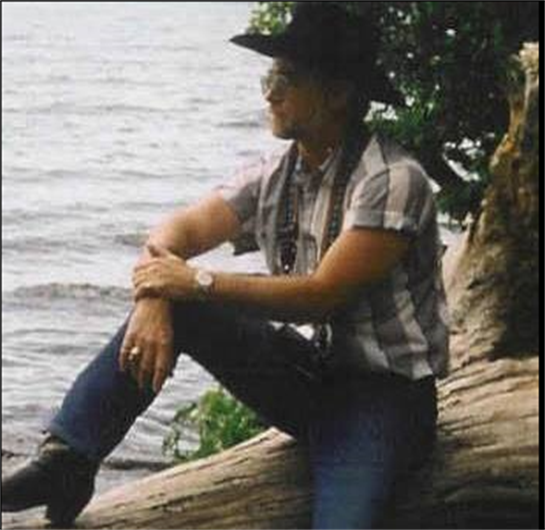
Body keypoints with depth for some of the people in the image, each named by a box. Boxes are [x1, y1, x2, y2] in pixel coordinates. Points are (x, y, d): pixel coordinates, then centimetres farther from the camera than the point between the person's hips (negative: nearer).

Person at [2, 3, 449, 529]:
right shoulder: (274, 175, 6)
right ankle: (65, 463, -17)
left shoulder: (392, 180, -16)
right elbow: (180, 231, -2)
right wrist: (154, 295, -25)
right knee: (166, 305, -12)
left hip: (385, 392, -6)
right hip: (306, 372, 6)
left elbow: (322, 295, -22)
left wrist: (199, 283, -19)